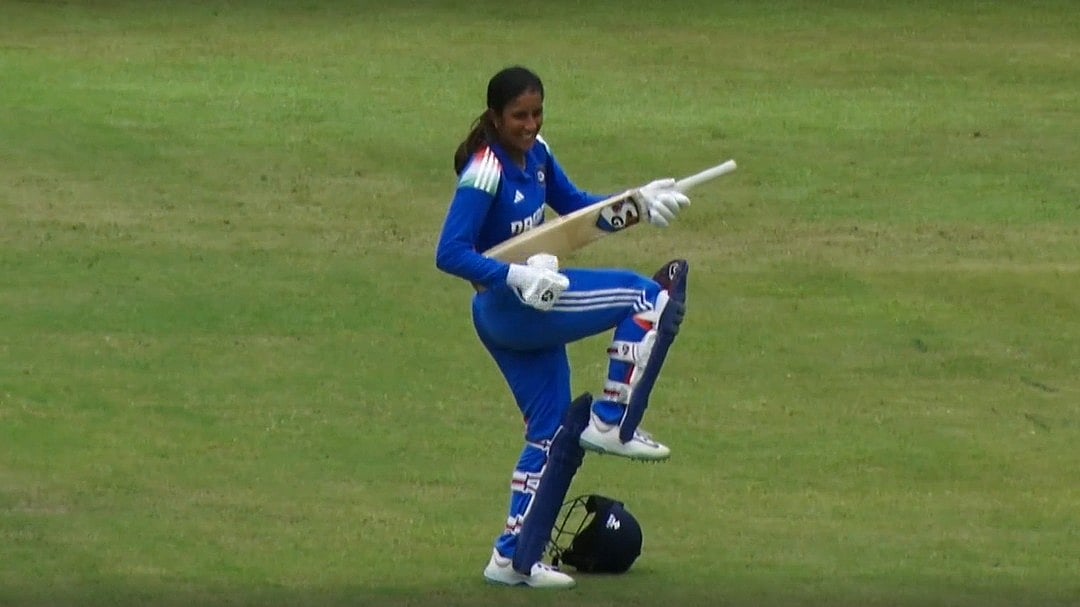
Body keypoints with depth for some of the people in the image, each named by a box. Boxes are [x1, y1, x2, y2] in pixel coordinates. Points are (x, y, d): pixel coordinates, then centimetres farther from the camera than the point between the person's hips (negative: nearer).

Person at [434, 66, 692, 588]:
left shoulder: (536, 154, 5)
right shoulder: (485, 172, -20)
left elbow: (577, 207, 18)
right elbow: (449, 254, -26)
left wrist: (636, 203, 3)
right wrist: (517, 276, -35)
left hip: (532, 307, 9)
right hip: (508, 307, -9)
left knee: (550, 432, 12)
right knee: (646, 297, -10)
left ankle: (513, 556, 17)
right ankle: (609, 423, -6)